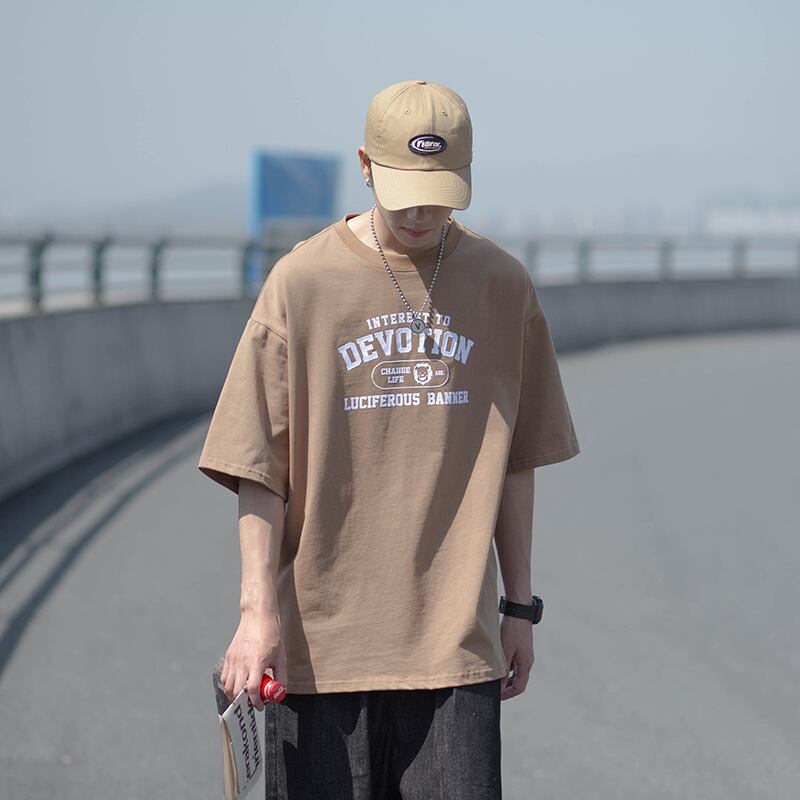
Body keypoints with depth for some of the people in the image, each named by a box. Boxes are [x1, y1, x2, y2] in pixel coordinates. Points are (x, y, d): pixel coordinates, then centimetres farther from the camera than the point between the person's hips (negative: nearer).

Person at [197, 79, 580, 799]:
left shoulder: (503, 286, 6)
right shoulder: (302, 282, -3)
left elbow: (514, 461, 12)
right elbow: (258, 470, -3)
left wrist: (520, 607, 13)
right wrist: (259, 613, -10)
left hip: (455, 640, 2)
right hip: (319, 642, -1)